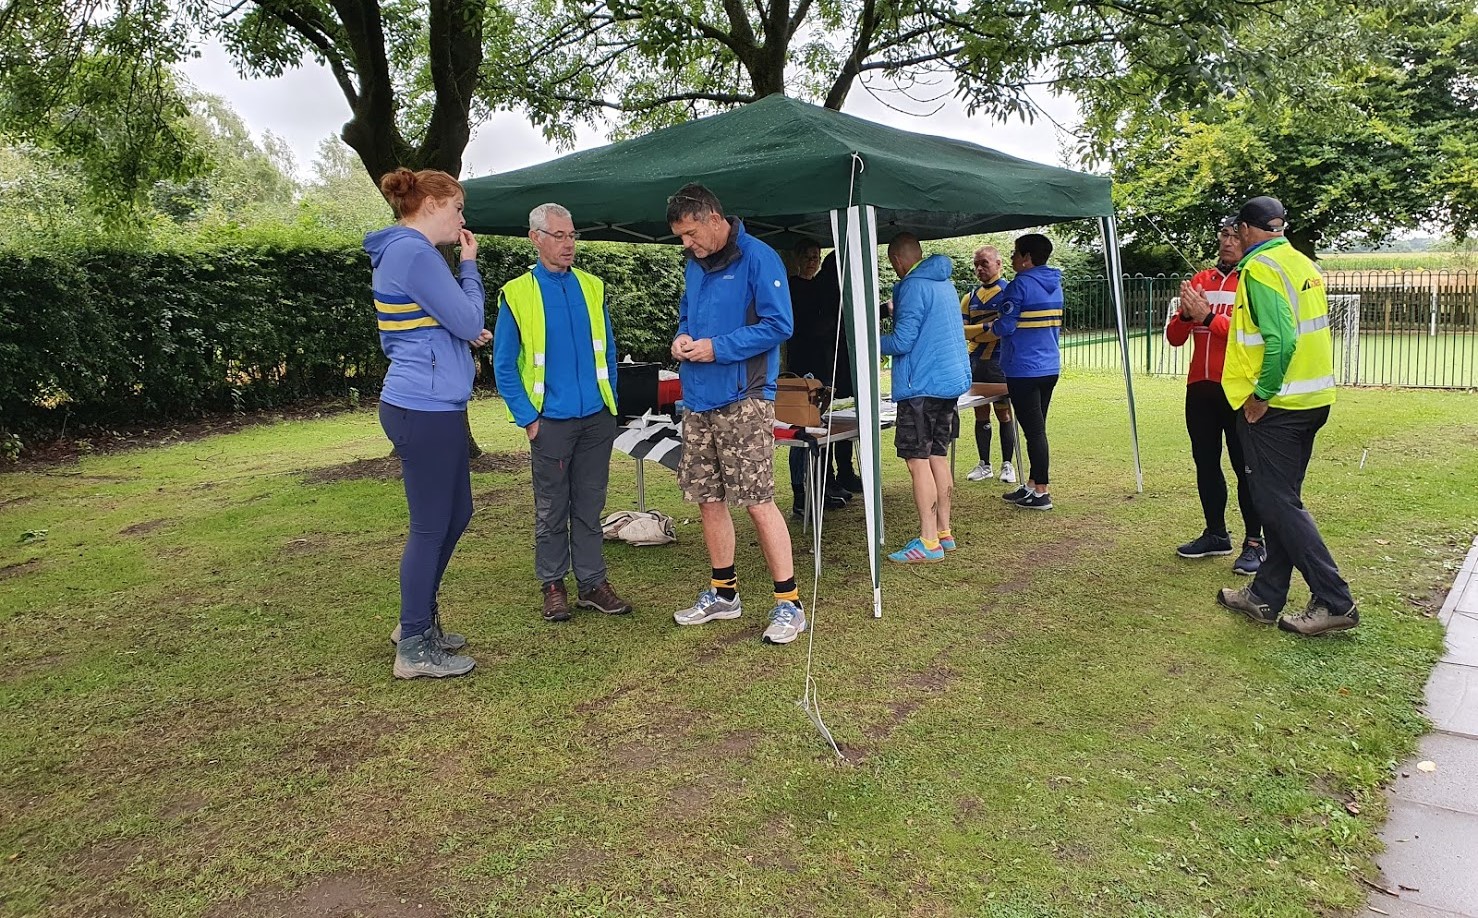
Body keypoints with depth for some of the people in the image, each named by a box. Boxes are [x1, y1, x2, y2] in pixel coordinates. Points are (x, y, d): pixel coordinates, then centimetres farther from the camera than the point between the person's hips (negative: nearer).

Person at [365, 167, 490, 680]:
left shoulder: (397, 252, 17)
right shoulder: (415, 253, -16)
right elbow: (470, 321, -15)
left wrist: (460, 338, 10)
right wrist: (469, 264, -2)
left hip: (427, 406, 11)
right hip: (427, 410, -11)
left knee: (456, 514, 19)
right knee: (431, 526, -1)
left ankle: (418, 621, 31)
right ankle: (414, 650, 12)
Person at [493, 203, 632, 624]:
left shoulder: (592, 287, 7)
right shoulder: (517, 293, -4)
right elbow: (504, 365, -3)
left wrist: (610, 401, 5)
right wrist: (528, 417, -7)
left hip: (597, 418, 3)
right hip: (551, 421, -3)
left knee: (589, 505, 10)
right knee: (551, 509, 7)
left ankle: (592, 582, 19)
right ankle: (553, 586, 19)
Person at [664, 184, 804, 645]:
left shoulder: (758, 258, -9)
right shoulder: (694, 266, 15)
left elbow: (778, 325, -14)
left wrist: (717, 347, -17)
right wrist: (682, 338, 3)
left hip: (743, 402, -8)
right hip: (699, 401, 8)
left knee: (758, 502, -9)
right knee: (708, 500, 12)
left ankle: (789, 603, 1)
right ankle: (723, 593, 26)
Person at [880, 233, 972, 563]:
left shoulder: (913, 287, -14)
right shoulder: (944, 282, 15)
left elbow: (902, 341, -18)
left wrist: (872, 342, -1)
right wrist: (899, 314, 33)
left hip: (922, 385, -10)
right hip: (952, 381, 10)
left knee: (918, 461, -7)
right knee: (938, 456, 14)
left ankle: (928, 542, -6)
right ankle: (943, 533, 20)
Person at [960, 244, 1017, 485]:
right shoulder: (970, 298, 12)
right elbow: (961, 330, 3)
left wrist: (977, 333, -16)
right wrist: (987, 327, -14)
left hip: (1001, 365, -5)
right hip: (976, 364, 5)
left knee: (1004, 414, 2)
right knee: (980, 415, 9)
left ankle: (1007, 464, 11)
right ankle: (984, 465, 17)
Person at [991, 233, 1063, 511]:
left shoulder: (1020, 285, -14)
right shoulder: (1054, 284, 11)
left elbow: (1005, 327, -17)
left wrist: (991, 326, 4)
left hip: (1024, 370, -8)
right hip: (1050, 367, 8)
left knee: (1034, 430, -4)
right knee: (1036, 428, 16)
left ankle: (1042, 492, 1)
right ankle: (1032, 485, 24)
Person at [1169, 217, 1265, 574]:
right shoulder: (1199, 281, 12)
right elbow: (1174, 337, 9)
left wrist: (1208, 316, -25)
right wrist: (1185, 315, -11)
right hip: (1200, 387, 6)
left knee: (1245, 466, -1)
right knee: (1205, 462, 11)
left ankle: (1254, 543, 7)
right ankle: (1216, 534, 23)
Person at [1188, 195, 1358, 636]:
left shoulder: (1260, 267, -14)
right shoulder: (1304, 265, 13)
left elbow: (1280, 338, -24)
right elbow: (1301, 329, 16)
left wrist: (1261, 394, -17)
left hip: (1273, 405, -9)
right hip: (1313, 399, 9)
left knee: (1279, 503, -2)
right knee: (1282, 500, 13)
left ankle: (1334, 601, 0)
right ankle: (1265, 596, 22)